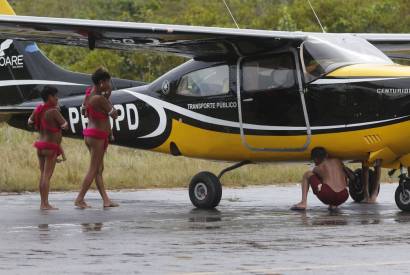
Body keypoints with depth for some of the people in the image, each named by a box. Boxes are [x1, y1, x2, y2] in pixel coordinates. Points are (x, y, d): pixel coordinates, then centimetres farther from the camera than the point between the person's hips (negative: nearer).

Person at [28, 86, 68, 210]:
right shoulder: (54, 111, -15)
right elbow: (65, 125, -10)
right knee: (47, 175, -9)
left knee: (43, 175, 10)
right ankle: (45, 204, -13)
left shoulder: (38, 110, 7)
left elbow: (30, 122, 22)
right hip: (51, 147, -8)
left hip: (40, 147, 8)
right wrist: (63, 125, 11)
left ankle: (43, 203, 11)